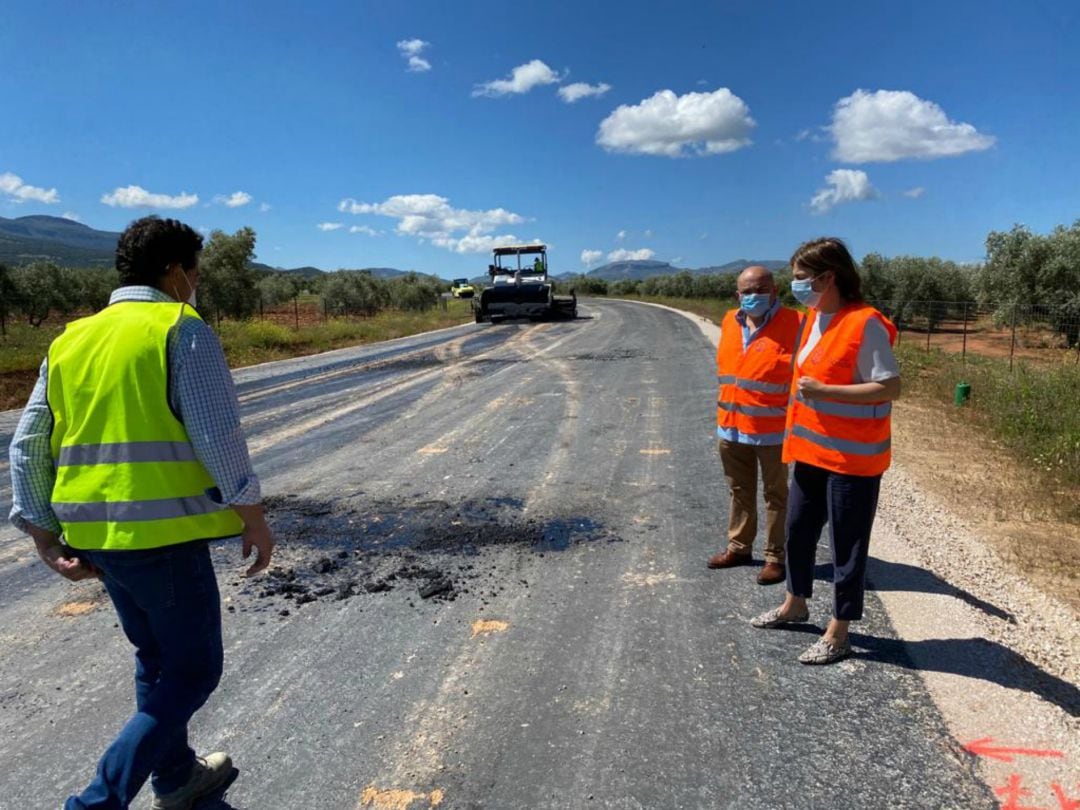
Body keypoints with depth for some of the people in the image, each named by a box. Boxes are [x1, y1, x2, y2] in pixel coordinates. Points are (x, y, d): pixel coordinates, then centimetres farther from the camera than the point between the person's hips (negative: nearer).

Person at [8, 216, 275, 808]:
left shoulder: (71, 341, 12)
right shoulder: (182, 329, -8)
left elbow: (27, 445, 10)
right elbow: (217, 433, -16)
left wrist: (45, 537, 11)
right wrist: (253, 516, -8)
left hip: (92, 533, 8)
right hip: (164, 533, -7)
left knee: (156, 660, 24)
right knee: (193, 672, 7)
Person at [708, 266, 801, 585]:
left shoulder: (793, 325, -13)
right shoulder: (729, 323, 6)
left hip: (772, 430, -6)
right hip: (731, 427, 6)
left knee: (775, 494, 8)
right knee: (739, 491, 18)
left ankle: (775, 557, 18)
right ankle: (739, 547, 32)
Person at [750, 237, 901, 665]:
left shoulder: (865, 324, -18)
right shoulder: (814, 318, 8)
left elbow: (891, 387, -19)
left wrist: (824, 390, -25)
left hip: (851, 457, -9)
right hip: (811, 449, 9)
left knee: (847, 546, 5)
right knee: (798, 529, 20)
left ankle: (838, 634, 18)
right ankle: (795, 603, 41)